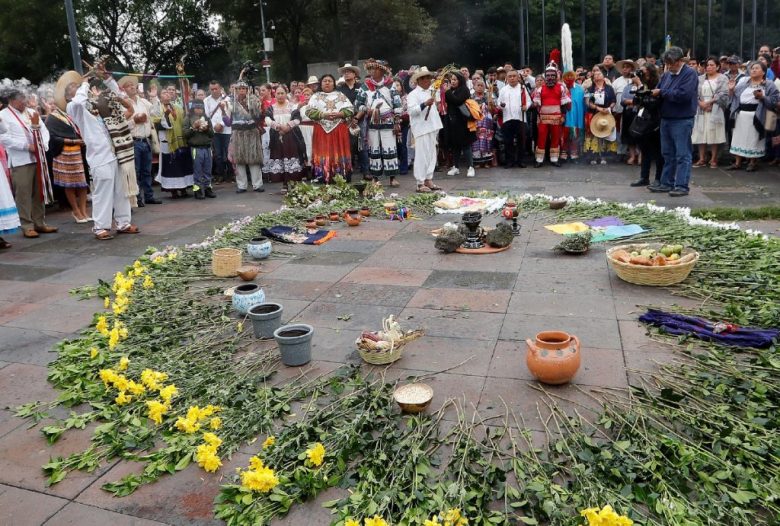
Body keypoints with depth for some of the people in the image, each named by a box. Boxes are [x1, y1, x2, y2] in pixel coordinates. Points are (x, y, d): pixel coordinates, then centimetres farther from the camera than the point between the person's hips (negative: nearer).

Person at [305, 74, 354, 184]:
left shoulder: (340, 95, 11)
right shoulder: (316, 96, 10)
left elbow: (350, 109, 3)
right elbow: (309, 111, -2)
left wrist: (338, 114, -13)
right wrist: (323, 115, -14)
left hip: (339, 130, 0)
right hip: (322, 130, 0)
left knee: (338, 153, 1)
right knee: (323, 153, -3)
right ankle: (324, 179, 0)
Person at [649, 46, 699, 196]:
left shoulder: (690, 74, -8)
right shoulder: (667, 74, 14)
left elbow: (683, 94, -22)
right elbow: (658, 91, 16)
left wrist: (661, 92, -14)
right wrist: (653, 93, -8)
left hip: (682, 120, -8)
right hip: (666, 119, 8)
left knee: (682, 154, -5)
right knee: (668, 154, 13)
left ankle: (682, 186, -3)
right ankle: (666, 183, 20)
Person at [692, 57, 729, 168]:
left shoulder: (722, 79, 3)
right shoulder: (701, 78, 13)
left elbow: (723, 94, -7)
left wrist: (709, 102, -13)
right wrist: (701, 103, -12)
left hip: (715, 110, -3)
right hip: (701, 109, 3)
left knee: (714, 134, -3)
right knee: (701, 133, 1)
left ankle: (713, 159, 2)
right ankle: (702, 159, 6)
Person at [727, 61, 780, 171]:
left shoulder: (769, 85, 1)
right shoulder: (743, 82, 13)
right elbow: (734, 97, 13)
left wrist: (762, 97, -18)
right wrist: (731, 89, -5)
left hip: (756, 116, -4)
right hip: (741, 114, 4)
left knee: (753, 138, 1)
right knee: (739, 137, 6)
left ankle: (752, 162, 13)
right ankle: (737, 162, 13)